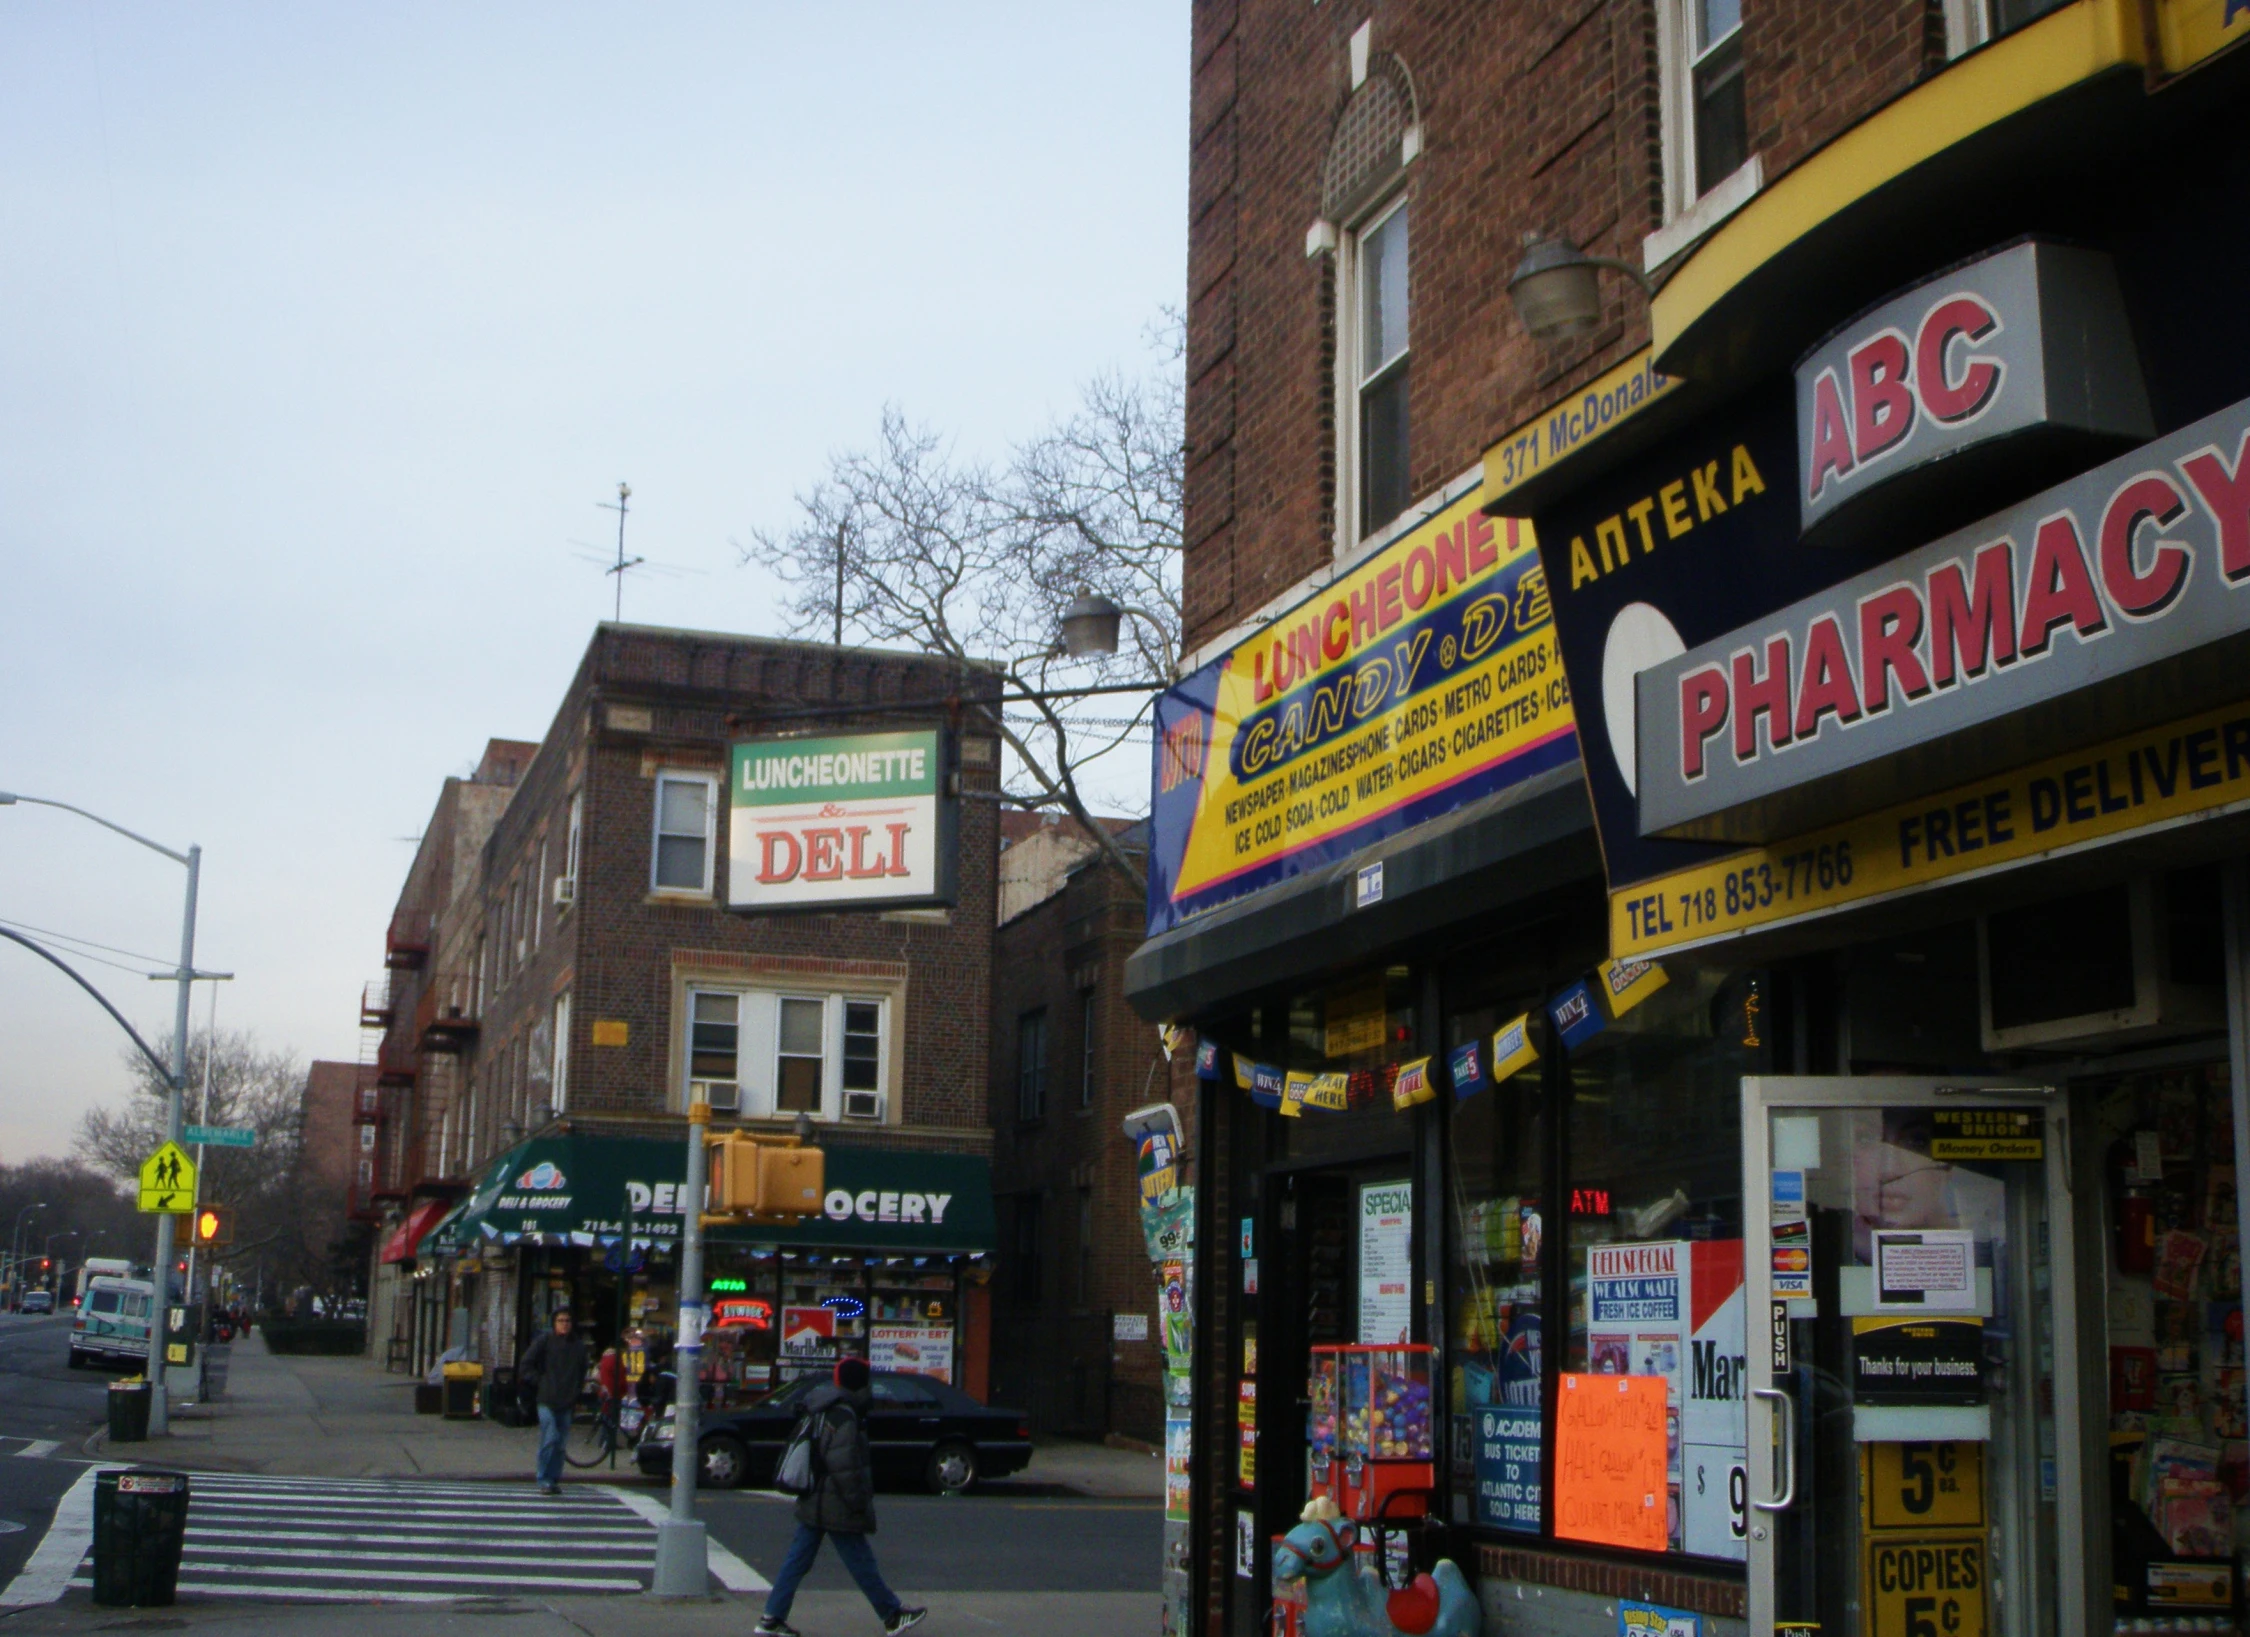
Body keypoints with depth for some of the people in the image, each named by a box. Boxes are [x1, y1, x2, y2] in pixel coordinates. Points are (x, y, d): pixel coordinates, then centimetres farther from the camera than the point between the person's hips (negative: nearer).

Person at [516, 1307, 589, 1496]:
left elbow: (581, 1373, 23)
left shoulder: (578, 1346, 11)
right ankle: (545, 1480, -5)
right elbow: (525, 1365, 1)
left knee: (560, 1443, 5)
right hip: (547, 1401, -4)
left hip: (566, 1403, 4)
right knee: (550, 1439, -12)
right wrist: (540, 1381, -5)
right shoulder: (544, 1340, -1)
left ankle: (555, 1480, 12)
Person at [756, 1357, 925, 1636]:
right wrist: (857, 1500, -18)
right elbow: (842, 1465, -24)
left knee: (798, 1560, 9)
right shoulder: (844, 1416, -18)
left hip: (813, 1504, 9)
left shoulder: (822, 1411, 14)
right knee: (861, 1562, 1)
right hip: (837, 1508, -9)